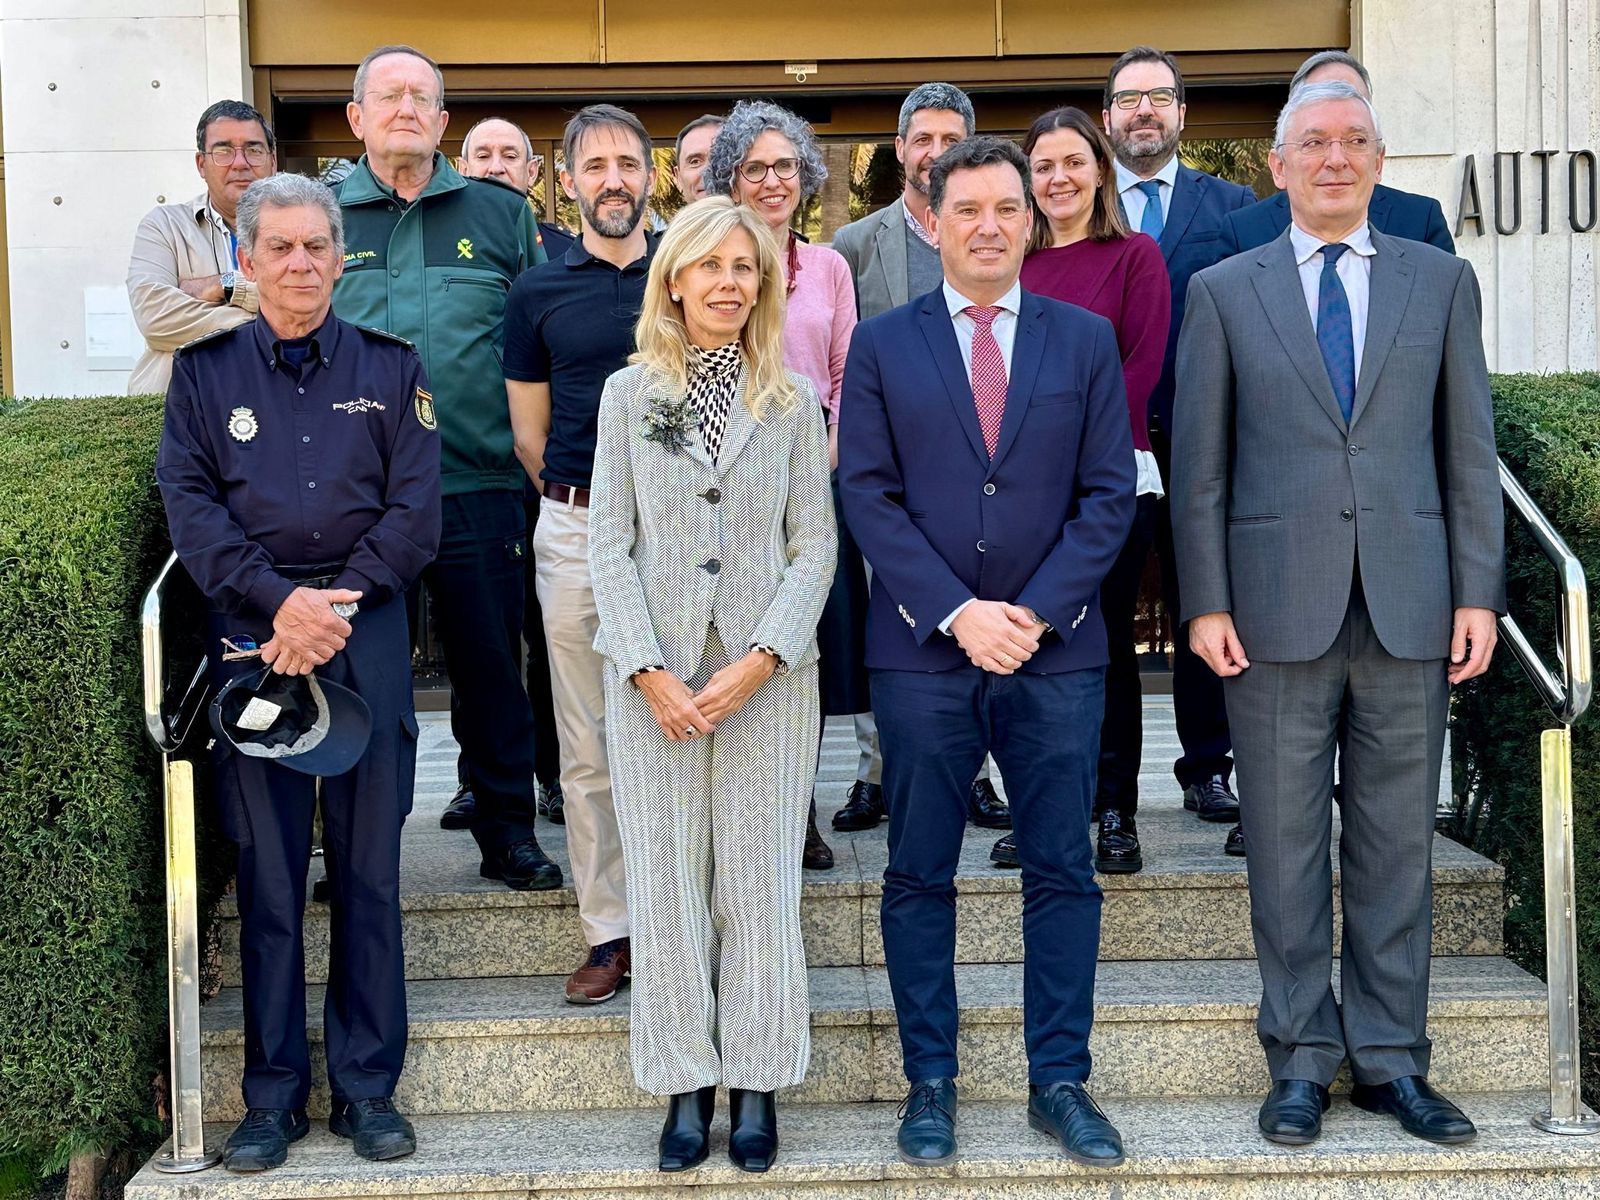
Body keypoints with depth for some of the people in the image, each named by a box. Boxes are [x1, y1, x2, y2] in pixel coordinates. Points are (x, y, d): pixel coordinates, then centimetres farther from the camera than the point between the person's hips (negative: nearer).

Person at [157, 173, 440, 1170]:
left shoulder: (392, 367, 8)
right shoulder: (205, 369, 9)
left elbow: (415, 508, 1)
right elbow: (191, 500, 0)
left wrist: (338, 605, -11)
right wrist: (280, 599, -13)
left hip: (368, 632, 0)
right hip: (252, 635, 0)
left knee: (369, 865, 3)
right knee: (267, 870, 3)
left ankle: (368, 1085, 14)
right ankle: (275, 1094, 14)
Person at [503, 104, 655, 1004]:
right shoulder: (539, 294, 6)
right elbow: (530, 431, 12)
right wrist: (579, 501, 11)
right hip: (575, 531, 1)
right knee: (588, 742, 4)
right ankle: (610, 930, 12)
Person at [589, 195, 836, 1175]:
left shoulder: (793, 404, 6)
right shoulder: (629, 394, 6)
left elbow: (816, 546, 2)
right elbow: (609, 544, 2)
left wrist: (761, 660, -11)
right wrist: (648, 670, -8)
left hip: (766, 672, 0)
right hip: (655, 673, 0)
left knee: (761, 878, 2)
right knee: (664, 880, 2)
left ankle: (756, 1087, 13)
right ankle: (687, 1085, 13)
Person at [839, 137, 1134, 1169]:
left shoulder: (1087, 340, 8)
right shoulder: (882, 346, 6)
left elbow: (1109, 493, 3)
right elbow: (868, 496, -1)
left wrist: (1036, 611, -9)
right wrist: (956, 612, -12)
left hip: (1057, 654, 1)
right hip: (922, 655, 0)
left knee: (1064, 875, 5)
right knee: (920, 879, 5)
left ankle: (1061, 1083, 17)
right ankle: (931, 1083, 17)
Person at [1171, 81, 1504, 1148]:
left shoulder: (1442, 281, 10)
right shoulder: (1223, 291, 6)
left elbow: (1470, 451, 8)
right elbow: (1199, 464, 3)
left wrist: (1477, 592, 1)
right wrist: (1206, 602, -3)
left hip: (1411, 611, 1)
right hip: (1279, 610, -1)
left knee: (1398, 844, 7)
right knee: (1286, 848, 5)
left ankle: (1389, 1060, 19)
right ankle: (1302, 1061, 17)